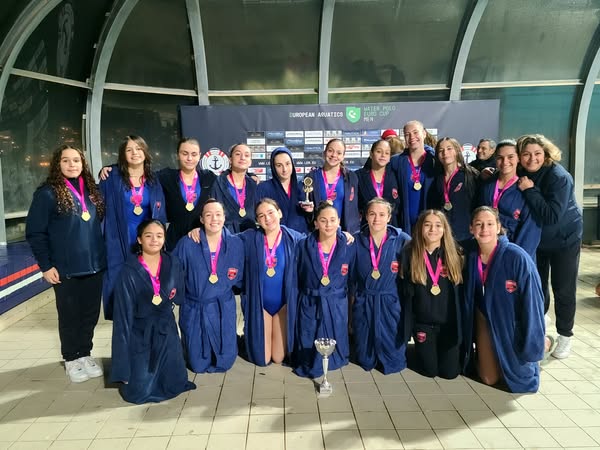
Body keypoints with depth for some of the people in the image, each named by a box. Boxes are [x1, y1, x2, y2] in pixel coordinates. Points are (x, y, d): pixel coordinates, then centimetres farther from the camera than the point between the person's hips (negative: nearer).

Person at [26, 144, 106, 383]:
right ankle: (71, 359, 26)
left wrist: (101, 254, 8)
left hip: (94, 265, 5)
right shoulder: (47, 193, -7)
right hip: (65, 269, -4)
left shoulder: (91, 190, 8)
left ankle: (85, 354, 30)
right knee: (69, 316, 9)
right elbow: (34, 232, -7)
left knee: (90, 314, 13)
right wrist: (45, 265, -9)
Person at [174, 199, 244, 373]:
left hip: (223, 309, 1)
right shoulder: (187, 244, -11)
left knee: (224, 362, 7)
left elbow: (239, 279, 5)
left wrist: (224, 284, -7)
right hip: (194, 309, -1)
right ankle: (187, 344, 40)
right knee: (197, 365, 8)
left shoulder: (236, 244, -5)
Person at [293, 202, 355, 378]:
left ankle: (331, 362, 43)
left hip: (336, 308, 1)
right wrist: (293, 312, -1)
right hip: (309, 307, 0)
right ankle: (310, 366, 41)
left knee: (335, 358, 9)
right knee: (307, 356, 6)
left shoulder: (349, 247, -5)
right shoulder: (303, 246, -6)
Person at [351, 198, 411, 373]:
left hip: (391, 304, -1)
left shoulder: (402, 240, -8)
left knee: (393, 362, 6)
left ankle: (391, 364, 39)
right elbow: (351, 275, 6)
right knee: (364, 360, 11)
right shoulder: (357, 240, -3)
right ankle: (367, 362, 45)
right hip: (363, 304, 2)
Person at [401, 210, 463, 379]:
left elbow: (461, 293, 0)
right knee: (429, 371, 6)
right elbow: (407, 293, -3)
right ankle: (421, 351, 37)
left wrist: (461, 325, -2)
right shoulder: (411, 255, -6)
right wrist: (408, 325, -3)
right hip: (422, 323, 0)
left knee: (449, 372, 7)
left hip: (449, 323, 1)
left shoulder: (454, 255, -3)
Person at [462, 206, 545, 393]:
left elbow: (532, 303, -20)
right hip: (485, 321, 3)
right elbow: (468, 298, 0)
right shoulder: (472, 257, -11)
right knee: (489, 379, 7)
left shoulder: (517, 257, -25)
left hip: (513, 326, -3)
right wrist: (468, 342, 6)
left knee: (522, 381, 8)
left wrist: (531, 345, -16)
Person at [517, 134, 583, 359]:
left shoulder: (559, 177, -25)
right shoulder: (521, 175, -9)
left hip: (565, 238, -4)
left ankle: (564, 336, 21)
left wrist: (530, 191, -33)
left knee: (563, 289, 3)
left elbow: (552, 216, -33)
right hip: (535, 238, 5)